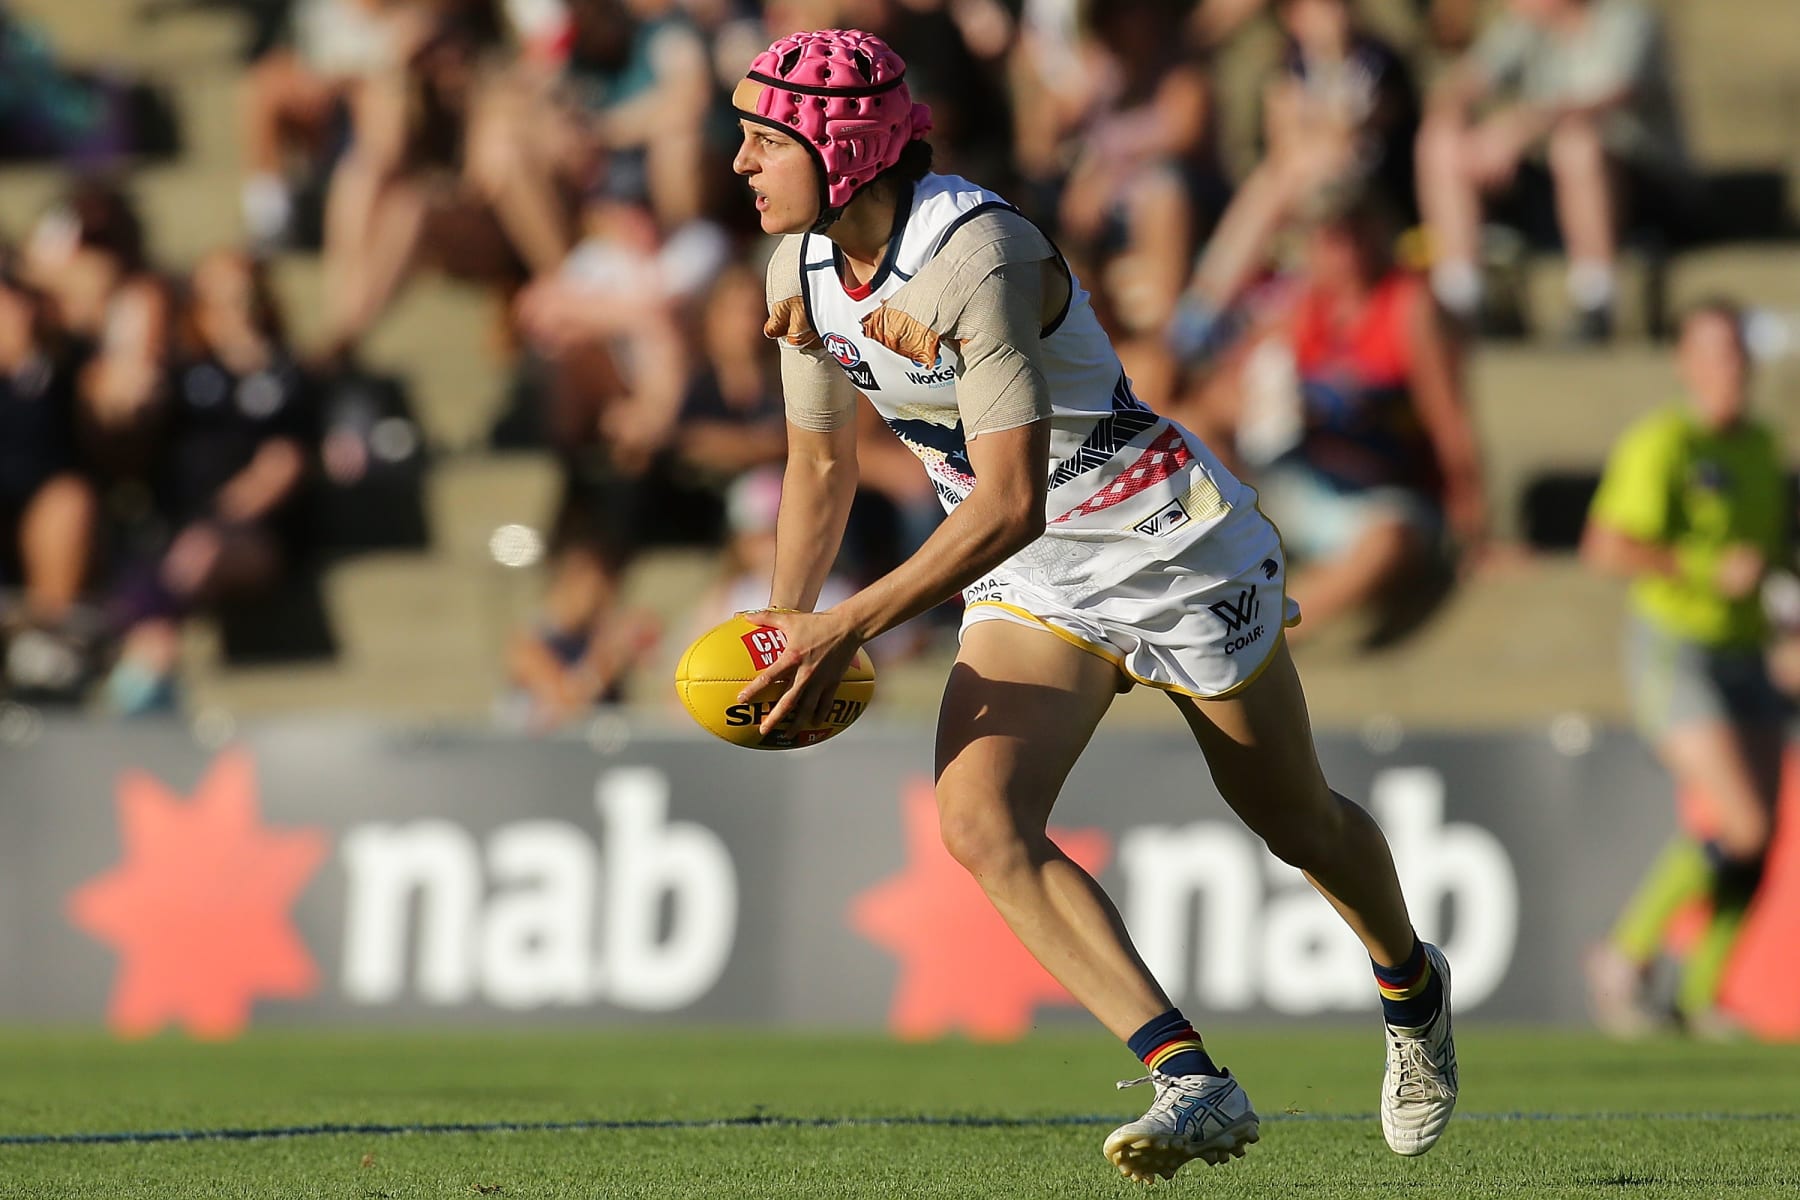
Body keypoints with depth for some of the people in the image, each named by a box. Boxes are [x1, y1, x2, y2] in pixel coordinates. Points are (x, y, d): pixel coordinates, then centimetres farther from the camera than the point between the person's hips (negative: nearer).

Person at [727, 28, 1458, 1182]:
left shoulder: (975, 256, -32)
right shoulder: (803, 267, -7)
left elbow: (1009, 500, -35)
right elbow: (821, 459, 9)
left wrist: (846, 630, -36)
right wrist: (783, 631, -2)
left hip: (1175, 549, -6)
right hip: (1032, 583, 6)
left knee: (1296, 820, 13)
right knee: (980, 820, -20)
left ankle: (1412, 989, 46)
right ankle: (1194, 1085, -20)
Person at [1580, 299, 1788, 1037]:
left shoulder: (1759, 446, 13)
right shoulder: (1663, 444, -12)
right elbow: (1607, 548, -21)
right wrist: (1713, 573, -22)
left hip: (1743, 655, 8)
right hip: (1674, 651, -8)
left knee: (1759, 840, 1)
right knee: (1743, 825, -18)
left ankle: (1700, 996, 12)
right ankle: (1625, 955, -4)